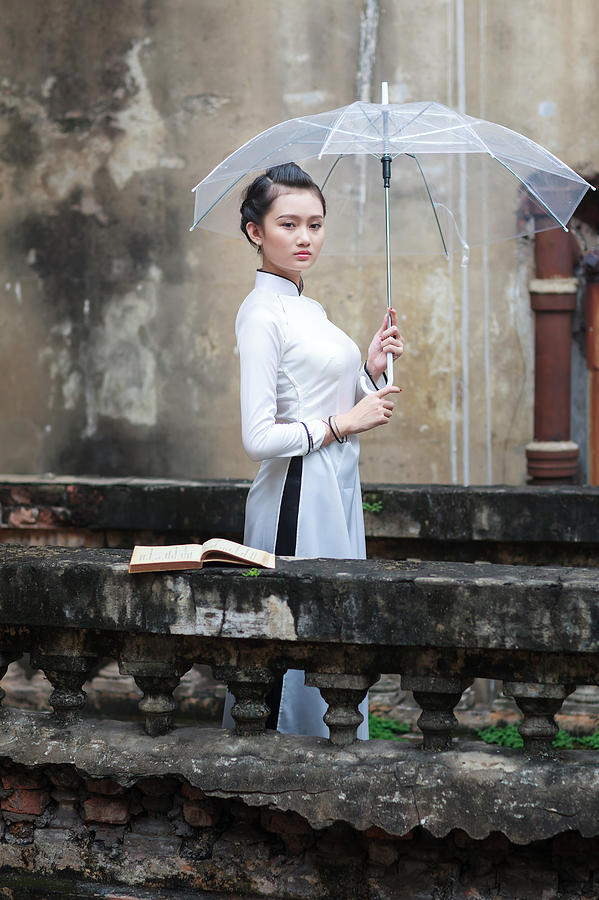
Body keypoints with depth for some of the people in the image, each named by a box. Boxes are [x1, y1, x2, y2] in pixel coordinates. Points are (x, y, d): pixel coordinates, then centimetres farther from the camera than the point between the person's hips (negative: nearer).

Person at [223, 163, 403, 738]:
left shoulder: (307, 308, 15)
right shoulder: (261, 313, -12)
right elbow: (258, 438, -19)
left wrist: (371, 368, 6)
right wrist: (344, 423, -11)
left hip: (337, 493, 9)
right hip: (297, 499, -9)